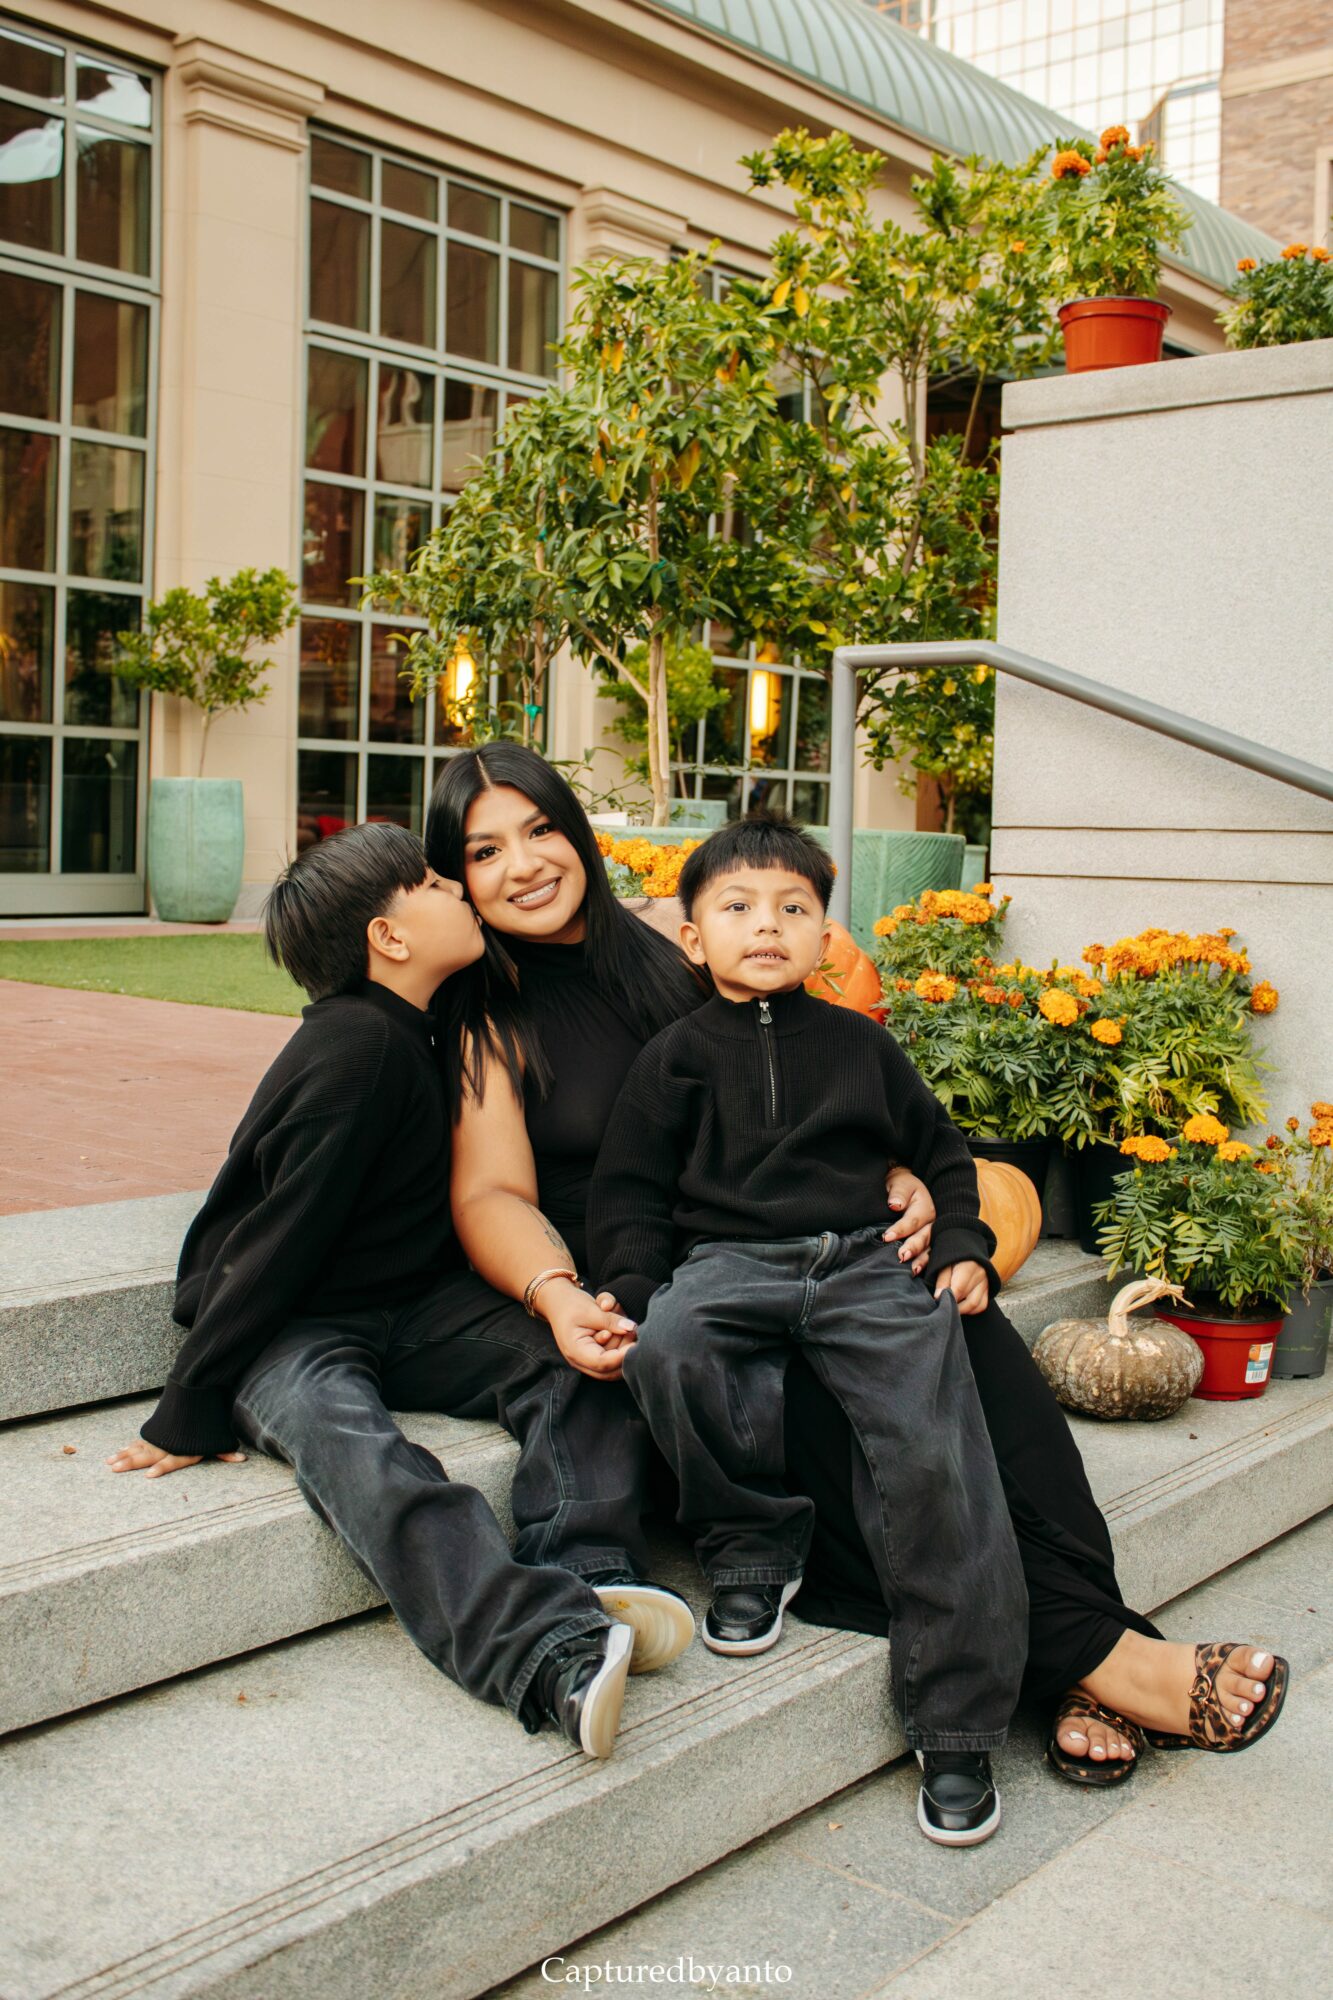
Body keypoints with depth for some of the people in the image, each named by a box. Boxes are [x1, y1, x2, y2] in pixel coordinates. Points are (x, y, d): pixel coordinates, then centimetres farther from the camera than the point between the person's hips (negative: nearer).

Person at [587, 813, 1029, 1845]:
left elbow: (940, 1148, 25)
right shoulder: (677, 1057, 12)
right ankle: (755, 1539, -10)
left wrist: (963, 1248, 10)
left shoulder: (860, 1045, 18)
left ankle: (958, 1725, -12)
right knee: (669, 1348, -35)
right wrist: (639, 1290, -5)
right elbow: (628, 1189, 11)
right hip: (729, 1259, 0)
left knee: (932, 1443, -21)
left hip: (866, 1259, 1)